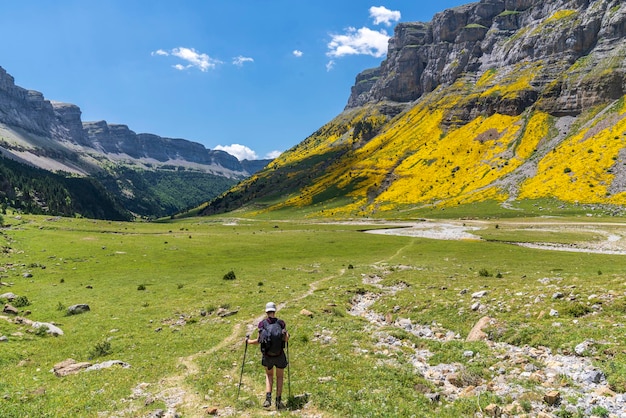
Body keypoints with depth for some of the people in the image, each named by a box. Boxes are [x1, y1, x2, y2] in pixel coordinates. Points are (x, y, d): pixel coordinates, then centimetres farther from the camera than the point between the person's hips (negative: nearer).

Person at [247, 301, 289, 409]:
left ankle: (268, 398, 7)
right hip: (279, 355, -1)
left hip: (267, 355, 1)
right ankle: (278, 401, 17)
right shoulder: (281, 323, -6)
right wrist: (287, 335, 13)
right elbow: (286, 339, -11)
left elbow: (259, 340, -8)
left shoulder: (262, 323, -6)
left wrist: (249, 341, 11)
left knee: (269, 375, 24)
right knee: (280, 377, 20)